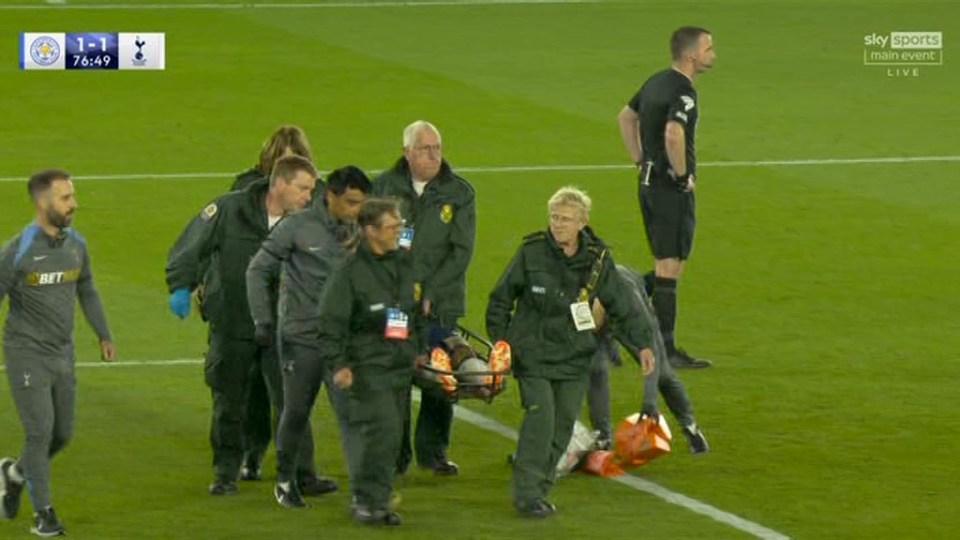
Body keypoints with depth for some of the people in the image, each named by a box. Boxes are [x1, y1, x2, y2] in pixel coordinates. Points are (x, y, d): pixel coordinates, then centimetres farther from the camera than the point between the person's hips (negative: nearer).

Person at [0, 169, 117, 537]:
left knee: (62, 434, 9)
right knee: (41, 431, -9)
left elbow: (87, 292, 19)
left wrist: (104, 335, 23)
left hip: (63, 354, 6)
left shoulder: (76, 245, 4)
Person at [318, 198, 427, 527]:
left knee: (392, 435, 7)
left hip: (401, 366, 7)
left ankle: (367, 499, 16)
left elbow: (418, 312, 26)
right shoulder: (350, 271, -10)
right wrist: (338, 364, -15)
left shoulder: (405, 264, 11)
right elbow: (331, 322, -10)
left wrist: (420, 349, 26)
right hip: (367, 367, -7)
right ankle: (369, 500, -9)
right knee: (382, 429, -16)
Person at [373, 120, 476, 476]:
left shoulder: (459, 193, 3)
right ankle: (395, 455, 5)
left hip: (441, 304, 0)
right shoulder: (386, 187, 6)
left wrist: (430, 293, -11)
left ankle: (433, 451, 14)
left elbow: (462, 251, -2)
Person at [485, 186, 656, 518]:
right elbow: (501, 299, 5)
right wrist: (499, 340, 1)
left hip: (575, 355, 4)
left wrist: (641, 344, 4)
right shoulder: (532, 252, -6)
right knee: (540, 418, -15)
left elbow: (620, 308, 10)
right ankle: (527, 493, -11)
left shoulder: (597, 260, 1)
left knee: (564, 422, 4)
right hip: (533, 351, -4)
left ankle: (540, 488, 15)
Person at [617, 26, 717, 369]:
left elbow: (626, 117, 25)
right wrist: (683, 176, -20)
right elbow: (673, 134, -33)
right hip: (672, 189, -9)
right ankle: (665, 350, -5)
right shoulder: (682, 92, -17)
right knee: (670, 269, -6)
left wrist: (640, 162, 22)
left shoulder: (657, 82, 12)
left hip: (649, 183, 9)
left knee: (666, 267, 17)